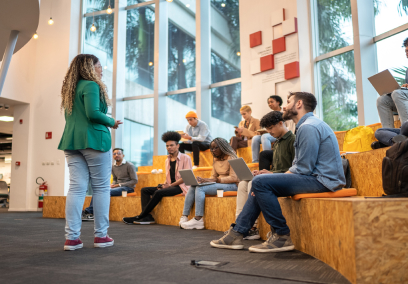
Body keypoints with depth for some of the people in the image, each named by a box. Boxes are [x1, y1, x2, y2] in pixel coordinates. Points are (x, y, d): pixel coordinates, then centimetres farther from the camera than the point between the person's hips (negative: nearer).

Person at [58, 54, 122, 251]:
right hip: (94, 140, -7)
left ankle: (72, 238, 0)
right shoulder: (91, 85, -6)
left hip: (72, 141, 8)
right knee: (101, 187, 1)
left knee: (76, 188, 3)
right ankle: (100, 235, 4)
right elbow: (93, 113, -18)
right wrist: (112, 122, -3)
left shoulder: (70, 89, 20)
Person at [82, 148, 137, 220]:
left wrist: (119, 185, -15)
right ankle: (89, 212, -28)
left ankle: (89, 211, -26)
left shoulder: (129, 165, -7)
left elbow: (135, 181, -10)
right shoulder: (113, 167, 13)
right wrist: (112, 184, -2)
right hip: (117, 187, 7)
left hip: (128, 187, -7)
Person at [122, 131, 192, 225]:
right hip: (170, 186, 8)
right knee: (145, 190, -7)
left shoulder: (185, 158, -4)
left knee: (159, 192, -31)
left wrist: (170, 185, -17)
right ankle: (147, 217, -21)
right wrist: (164, 185, -2)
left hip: (180, 186, -8)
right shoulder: (167, 161, 18)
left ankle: (140, 217, -19)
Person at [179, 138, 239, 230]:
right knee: (192, 187, -10)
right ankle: (184, 217, -13)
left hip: (232, 185, -8)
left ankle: (198, 220, -25)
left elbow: (234, 178, -17)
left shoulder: (231, 158, -9)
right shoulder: (216, 160, 16)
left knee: (200, 188, -26)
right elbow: (213, 176, 16)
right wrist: (204, 180, -7)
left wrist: (215, 180, -23)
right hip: (219, 183, 8)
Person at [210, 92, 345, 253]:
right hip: (315, 177, 11)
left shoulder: (308, 127, -16)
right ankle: (237, 233, 9)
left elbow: (303, 169, -20)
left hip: (321, 180, -11)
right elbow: (299, 165, 17)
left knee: (261, 182, -20)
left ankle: (282, 236, -11)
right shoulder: (305, 125, 19)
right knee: (260, 184, 11)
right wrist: (274, 175, 5)